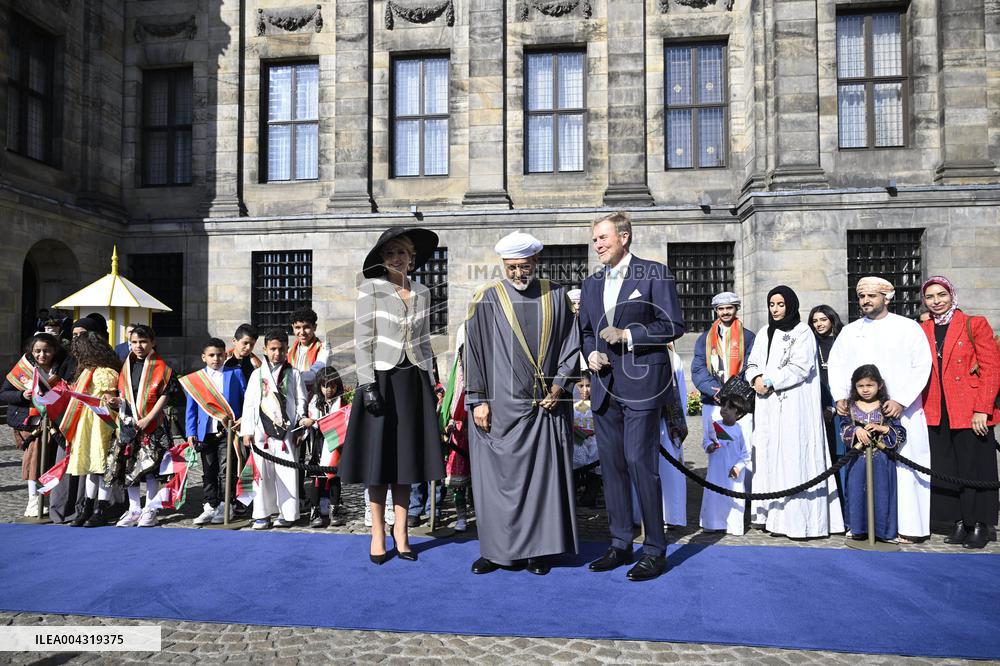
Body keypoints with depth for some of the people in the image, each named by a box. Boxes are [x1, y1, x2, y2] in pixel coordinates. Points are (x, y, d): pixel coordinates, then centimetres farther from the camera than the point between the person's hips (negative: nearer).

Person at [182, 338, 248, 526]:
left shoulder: (235, 374, 5)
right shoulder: (194, 379, 8)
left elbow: (246, 400, 6)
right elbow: (191, 408, 9)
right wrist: (190, 433, 1)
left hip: (228, 431, -2)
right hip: (206, 433, 2)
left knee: (226, 471, -1)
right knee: (208, 472, 9)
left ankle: (224, 507, 9)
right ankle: (209, 507, 18)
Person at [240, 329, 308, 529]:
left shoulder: (293, 374, 8)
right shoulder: (257, 374, 10)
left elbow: (301, 401, 7)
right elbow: (249, 404, 10)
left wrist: (300, 427, 0)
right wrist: (247, 431, 4)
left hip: (286, 431, -1)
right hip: (262, 432, 1)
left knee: (287, 473, -1)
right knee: (261, 473, 3)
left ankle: (287, 514, 8)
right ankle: (262, 514, 13)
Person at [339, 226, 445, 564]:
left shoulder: (422, 293, 9)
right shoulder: (370, 290, -3)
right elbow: (363, 340, -7)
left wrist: (431, 383, 10)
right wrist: (367, 384, -14)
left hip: (413, 381, 4)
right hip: (380, 378, -4)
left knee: (408, 455, 7)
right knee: (379, 456, 1)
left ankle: (400, 528, 19)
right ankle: (378, 532, 14)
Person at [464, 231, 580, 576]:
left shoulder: (556, 296, 6)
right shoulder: (487, 298, 0)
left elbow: (571, 346, 7)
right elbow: (474, 351, -1)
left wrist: (557, 387, -4)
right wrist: (478, 400, -5)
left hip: (546, 404, 2)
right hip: (500, 405, -1)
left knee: (544, 474, 5)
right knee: (497, 476, 3)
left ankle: (540, 549, 17)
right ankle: (497, 548, 16)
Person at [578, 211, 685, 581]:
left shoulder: (654, 273, -2)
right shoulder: (591, 284, 16)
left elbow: (674, 326, -6)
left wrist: (627, 336, -13)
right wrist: (591, 354, 1)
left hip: (641, 382, -6)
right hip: (605, 386, 6)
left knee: (640, 462, -8)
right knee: (612, 466, 10)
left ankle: (655, 550, 6)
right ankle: (620, 544, 21)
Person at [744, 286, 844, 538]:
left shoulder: (802, 332, 0)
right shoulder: (764, 333, 18)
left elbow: (800, 367, -10)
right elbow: (752, 363, 14)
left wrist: (769, 382, -11)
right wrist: (756, 378, -7)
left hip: (795, 407, -6)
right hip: (767, 406, 6)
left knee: (793, 458, -9)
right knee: (769, 456, 4)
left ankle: (800, 519, -6)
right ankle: (773, 515, 8)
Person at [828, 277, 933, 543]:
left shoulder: (908, 328, 3)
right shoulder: (849, 331, 14)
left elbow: (922, 365, -4)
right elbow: (836, 365, 13)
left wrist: (901, 400, -13)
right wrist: (840, 396, -3)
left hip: (900, 412, -3)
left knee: (903, 466, -4)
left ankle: (907, 525, 5)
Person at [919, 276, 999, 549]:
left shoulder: (974, 324, -2)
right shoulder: (922, 331, 9)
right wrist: (921, 407, 2)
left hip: (970, 412, -4)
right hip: (937, 413, 4)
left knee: (974, 467, 3)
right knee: (945, 470, 8)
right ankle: (958, 523, 19)